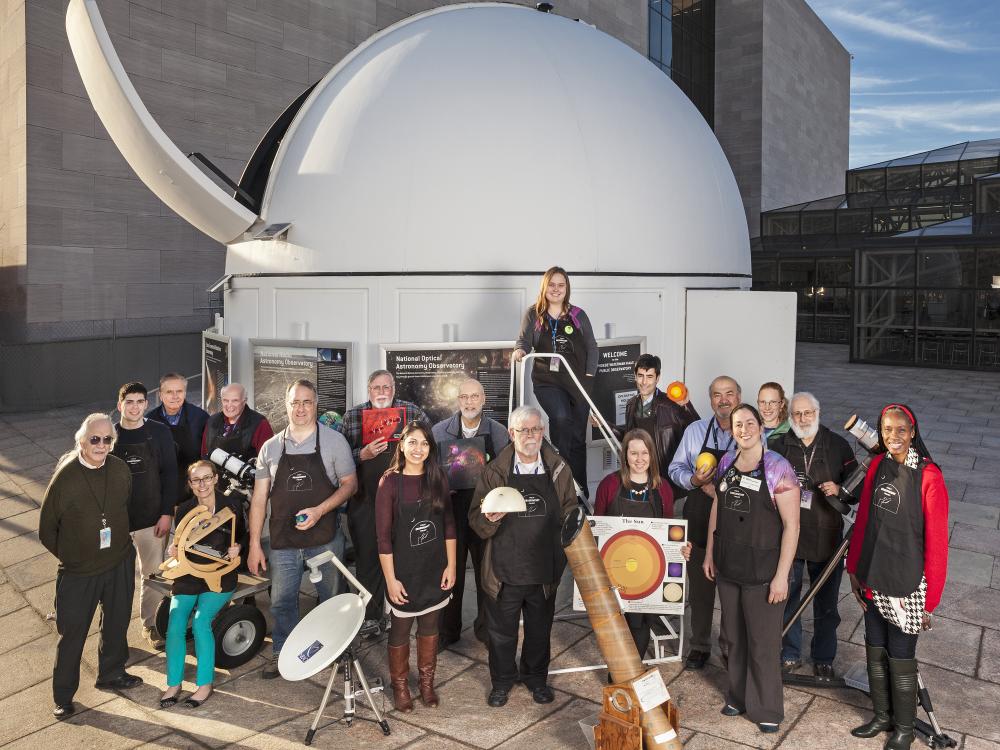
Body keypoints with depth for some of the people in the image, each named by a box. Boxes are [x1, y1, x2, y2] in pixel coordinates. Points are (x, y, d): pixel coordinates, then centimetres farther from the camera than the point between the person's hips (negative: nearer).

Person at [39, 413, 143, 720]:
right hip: (78, 571, -4)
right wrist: (69, 556, -1)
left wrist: (119, 542, 11)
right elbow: (47, 529, -7)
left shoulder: (120, 469, -8)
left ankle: (111, 674, 42)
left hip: (120, 564, 4)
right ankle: (63, 697, 25)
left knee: (117, 623, 20)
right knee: (72, 634, 7)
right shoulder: (65, 476, -19)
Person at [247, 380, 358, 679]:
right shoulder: (271, 447, 4)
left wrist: (319, 510, -17)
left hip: (325, 539, -2)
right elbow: (259, 498, 6)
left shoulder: (334, 440, -3)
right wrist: (254, 544, 2)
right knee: (281, 601, 9)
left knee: (332, 598, 10)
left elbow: (350, 483, -3)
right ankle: (281, 652, 30)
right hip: (283, 542, 2)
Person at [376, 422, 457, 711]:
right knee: (400, 630, 12)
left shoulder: (438, 478, -2)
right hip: (404, 571, -3)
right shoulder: (390, 482, -13)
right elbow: (383, 536, -12)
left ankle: (427, 682, 35)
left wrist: (451, 565, 1)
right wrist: (391, 579, -12)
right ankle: (400, 685, 32)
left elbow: (448, 525, 4)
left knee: (430, 627, 17)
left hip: (435, 570, 3)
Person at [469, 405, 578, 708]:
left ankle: (536, 677, 42)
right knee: (501, 630, 13)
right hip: (505, 569, -1)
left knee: (540, 629, 19)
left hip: (545, 568, 2)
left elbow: (569, 513, 8)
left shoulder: (559, 470, -1)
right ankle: (502, 680, 36)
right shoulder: (495, 471, -6)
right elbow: (476, 517, -4)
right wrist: (490, 519, -24)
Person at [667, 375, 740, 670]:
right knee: (699, 587, 11)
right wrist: (693, 480, -11)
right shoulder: (694, 430, 5)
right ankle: (700, 646, 27)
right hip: (699, 522, 2)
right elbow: (676, 468, 10)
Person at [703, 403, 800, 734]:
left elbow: (791, 525, -14)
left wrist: (782, 576, -16)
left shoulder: (777, 467, -14)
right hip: (727, 567, 5)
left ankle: (766, 710, 26)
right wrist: (709, 552, 14)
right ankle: (738, 696, 37)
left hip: (762, 570, -5)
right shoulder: (727, 462, 3)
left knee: (763, 644, 7)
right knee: (733, 637, 17)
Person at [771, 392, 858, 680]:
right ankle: (791, 655, 32)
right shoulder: (778, 445, -1)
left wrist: (839, 490, -16)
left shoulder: (838, 446, -1)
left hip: (826, 539, 0)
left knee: (826, 605, 13)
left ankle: (824, 659, 33)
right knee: (787, 600, 13)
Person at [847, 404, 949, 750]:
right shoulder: (877, 465, 1)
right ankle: (882, 717, 37)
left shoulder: (929, 476, -15)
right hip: (873, 580, 5)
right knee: (875, 651, 16)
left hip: (906, 584, -5)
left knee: (900, 657, 8)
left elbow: (936, 542, -12)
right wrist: (854, 568, 8)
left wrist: (930, 600, -9)